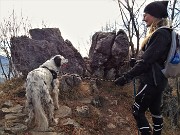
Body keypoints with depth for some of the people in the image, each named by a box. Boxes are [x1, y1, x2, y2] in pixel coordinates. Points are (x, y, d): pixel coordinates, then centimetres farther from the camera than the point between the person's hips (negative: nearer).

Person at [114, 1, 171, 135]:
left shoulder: (161, 34, -18)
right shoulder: (163, 33, 12)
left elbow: (146, 60, -24)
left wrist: (126, 77, -23)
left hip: (151, 81, -10)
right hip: (157, 80, 10)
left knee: (138, 111, 0)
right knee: (155, 111, 19)